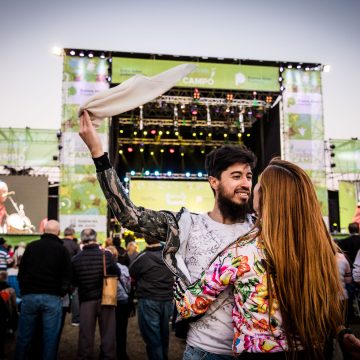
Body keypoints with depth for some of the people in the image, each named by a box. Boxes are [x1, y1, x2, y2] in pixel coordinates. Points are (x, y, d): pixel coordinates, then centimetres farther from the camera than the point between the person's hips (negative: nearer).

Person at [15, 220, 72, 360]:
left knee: (24, 336, 11)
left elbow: (21, 272, 10)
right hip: (52, 297, -2)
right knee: (50, 337, 5)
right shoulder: (62, 249, -1)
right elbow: (67, 276, -3)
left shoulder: (31, 246, 6)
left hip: (29, 295, 2)